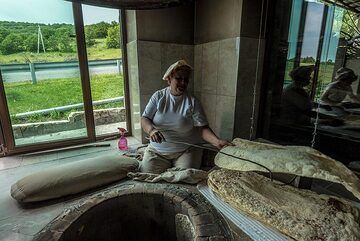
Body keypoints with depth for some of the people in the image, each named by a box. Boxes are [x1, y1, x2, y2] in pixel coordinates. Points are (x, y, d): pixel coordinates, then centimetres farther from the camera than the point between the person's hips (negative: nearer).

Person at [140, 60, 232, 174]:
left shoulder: (193, 102, -6)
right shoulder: (158, 96, -1)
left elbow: (203, 128, -10)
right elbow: (144, 119, -6)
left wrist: (217, 142, -28)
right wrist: (151, 130, -29)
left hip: (186, 151, -1)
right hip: (157, 151, 2)